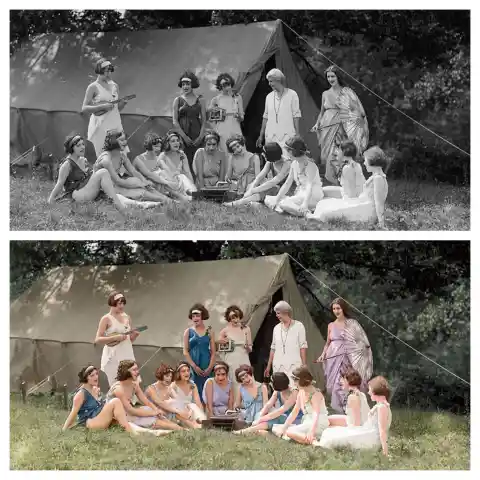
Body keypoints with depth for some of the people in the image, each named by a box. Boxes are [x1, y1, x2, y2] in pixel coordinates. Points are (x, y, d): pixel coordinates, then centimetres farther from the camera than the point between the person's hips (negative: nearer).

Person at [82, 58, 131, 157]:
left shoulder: (114, 86, 14)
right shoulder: (93, 87, -2)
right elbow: (84, 109, -8)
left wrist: (123, 103, -1)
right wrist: (102, 106, -18)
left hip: (116, 125, 5)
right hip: (100, 127, -5)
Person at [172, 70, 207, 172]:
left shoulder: (200, 100, 9)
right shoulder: (178, 100, 8)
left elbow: (204, 121, 7)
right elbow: (175, 121, 3)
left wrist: (200, 137, -6)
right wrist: (184, 137, -7)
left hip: (196, 135, 1)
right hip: (182, 135, 0)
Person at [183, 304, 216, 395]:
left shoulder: (209, 332, 7)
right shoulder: (188, 332, 6)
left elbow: (213, 352, 5)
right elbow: (185, 352, 1)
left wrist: (210, 368, -8)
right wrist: (194, 366, -10)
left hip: (207, 368, 1)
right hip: (193, 368, -1)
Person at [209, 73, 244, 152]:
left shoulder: (237, 97, 9)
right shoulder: (216, 99, 5)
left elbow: (242, 118, 10)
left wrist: (239, 116, -10)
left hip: (235, 131, 1)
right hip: (221, 132, -1)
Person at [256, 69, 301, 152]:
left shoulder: (292, 94, 0)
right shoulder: (269, 97, 13)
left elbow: (296, 116, -1)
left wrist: (297, 135, -6)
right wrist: (261, 136, 15)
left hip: (287, 136, -4)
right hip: (270, 137, 4)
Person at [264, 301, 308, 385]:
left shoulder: (298, 326, 0)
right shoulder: (276, 328, 12)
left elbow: (303, 347, -2)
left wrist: (304, 365, -7)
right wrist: (269, 366, 16)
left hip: (294, 365, -4)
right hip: (278, 367, 4)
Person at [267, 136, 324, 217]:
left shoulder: (310, 165, -18)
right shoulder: (294, 164, 7)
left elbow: (309, 186, -31)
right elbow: (287, 184, 7)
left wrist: (305, 203, -46)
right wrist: (277, 199, -4)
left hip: (312, 198, -9)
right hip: (299, 195, 9)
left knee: (284, 203, -31)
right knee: (268, 200, 0)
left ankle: (307, 213, -36)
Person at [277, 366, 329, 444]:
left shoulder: (315, 394, -17)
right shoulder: (301, 393, 8)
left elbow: (316, 415, -29)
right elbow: (295, 412, 14)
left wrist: (311, 432, -44)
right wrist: (284, 427, 8)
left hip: (318, 425, -9)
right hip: (307, 423, 9)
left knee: (290, 432, -23)